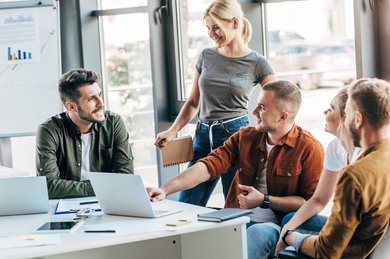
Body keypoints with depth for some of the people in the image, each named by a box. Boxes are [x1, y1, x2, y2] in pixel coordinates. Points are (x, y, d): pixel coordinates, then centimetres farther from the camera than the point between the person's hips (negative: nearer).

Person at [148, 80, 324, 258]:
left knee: (257, 233, -37)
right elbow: (208, 166, -1)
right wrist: (165, 189, -14)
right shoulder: (245, 137, 9)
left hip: (276, 224, -3)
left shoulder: (309, 148, -5)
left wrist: (264, 201, -12)